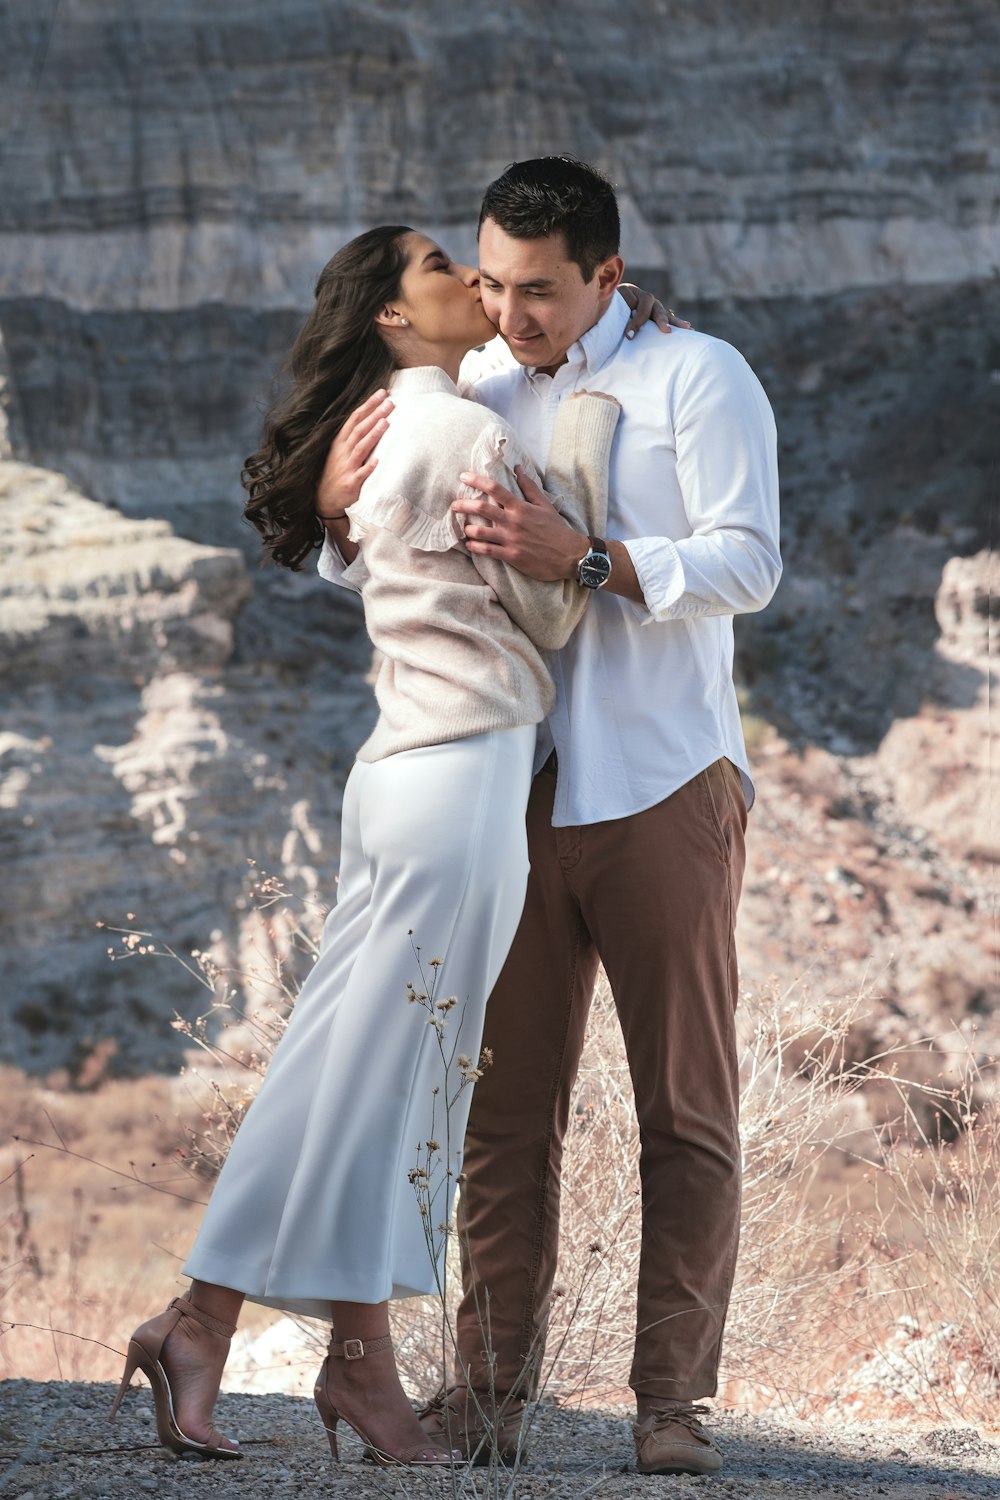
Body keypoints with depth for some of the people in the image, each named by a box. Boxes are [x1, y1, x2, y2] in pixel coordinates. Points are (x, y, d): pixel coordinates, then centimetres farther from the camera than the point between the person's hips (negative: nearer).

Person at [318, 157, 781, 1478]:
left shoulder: (696, 378, 0)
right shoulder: (477, 401, 13)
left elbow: (747, 564, -10)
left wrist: (585, 557, -23)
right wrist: (337, 503, -1)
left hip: (665, 789, -4)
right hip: (519, 795, 4)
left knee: (688, 1109, -2)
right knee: (506, 1107, 1)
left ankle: (673, 1401, 0)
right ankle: (491, 1390, 4)